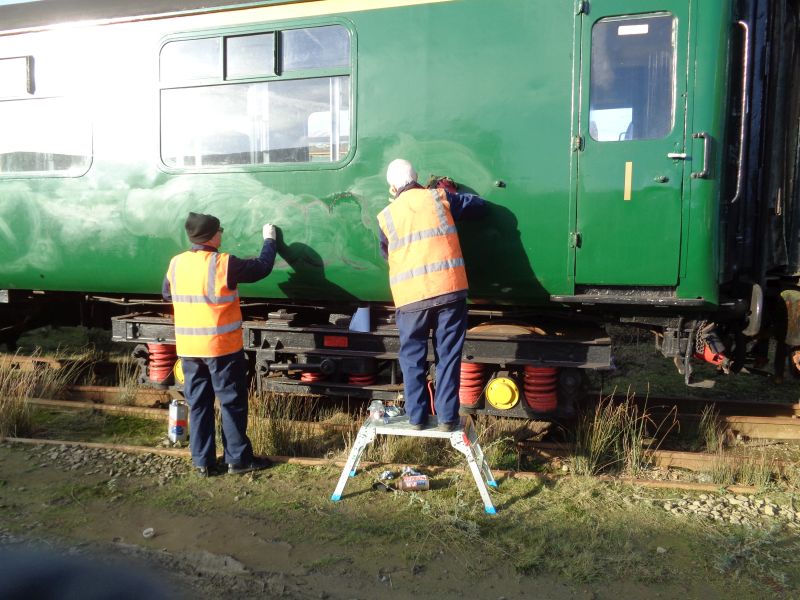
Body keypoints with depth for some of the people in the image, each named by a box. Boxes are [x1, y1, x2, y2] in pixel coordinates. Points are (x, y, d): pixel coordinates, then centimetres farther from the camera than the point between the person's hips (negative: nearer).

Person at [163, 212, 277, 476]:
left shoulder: (176, 264, 3)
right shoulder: (224, 264, -14)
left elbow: (167, 294, 19)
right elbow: (262, 267, -4)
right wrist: (269, 239, 12)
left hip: (188, 348, 5)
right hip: (222, 347, -5)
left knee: (198, 404, 13)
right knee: (232, 402, 6)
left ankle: (202, 461, 19)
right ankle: (238, 459, 14)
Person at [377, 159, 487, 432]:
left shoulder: (386, 216, 12)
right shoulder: (438, 197, 9)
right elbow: (480, 206, 19)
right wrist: (452, 196, 34)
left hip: (410, 296, 1)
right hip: (449, 289, 0)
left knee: (413, 358, 14)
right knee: (448, 356, 8)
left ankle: (416, 416, 17)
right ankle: (446, 417, 11)